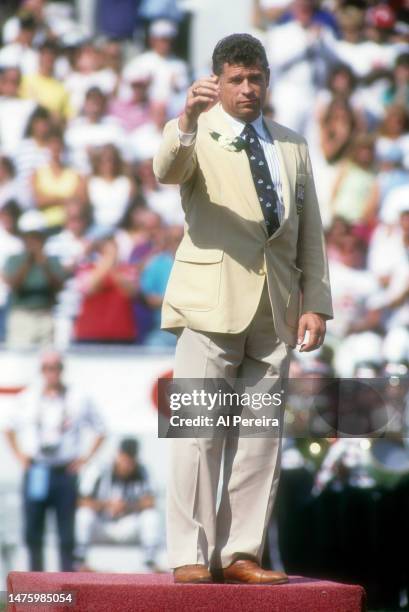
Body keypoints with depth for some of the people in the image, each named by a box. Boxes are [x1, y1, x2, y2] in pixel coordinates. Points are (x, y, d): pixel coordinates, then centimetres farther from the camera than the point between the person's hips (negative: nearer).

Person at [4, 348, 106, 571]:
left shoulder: (79, 400, 2)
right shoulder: (28, 398, 9)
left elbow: (100, 431, 11)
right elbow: (10, 429, 21)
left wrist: (85, 458, 1)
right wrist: (20, 456, 9)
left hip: (65, 472, -2)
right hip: (35, 474, 2)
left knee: (66, 534, -1)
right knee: (32, 532, 3)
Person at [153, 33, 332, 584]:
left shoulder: (293, 146, 17)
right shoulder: (197, 135, 3)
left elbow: (310, 231, 16)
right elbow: (166, 170, -21)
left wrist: (315, 303, 6)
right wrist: (188, 120, -40)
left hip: (275, 309, 5)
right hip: (213, 302, -4)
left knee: (261, 435, 3)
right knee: (199, 431, -6)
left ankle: (240, 553, 8)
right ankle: (190, 555, -5)